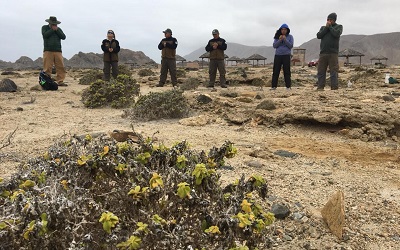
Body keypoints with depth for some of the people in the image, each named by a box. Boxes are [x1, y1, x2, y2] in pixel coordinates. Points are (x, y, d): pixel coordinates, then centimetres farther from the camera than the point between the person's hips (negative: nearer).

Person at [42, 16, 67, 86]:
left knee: (61, 67, -5)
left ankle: (60, 81, -1)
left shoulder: (59, 29, 20)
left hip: (58, 51, 3)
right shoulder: (44, 27, 12)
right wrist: (52, 29, -2)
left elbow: (63, 37, 5)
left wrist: (57, 30, -2)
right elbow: (45, 35, -8)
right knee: (47, 68, -6)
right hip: (48, 51, -3)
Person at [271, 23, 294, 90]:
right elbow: (274, 45, 1)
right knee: (276, 71, -2)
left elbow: (291, 46, -5)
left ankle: (288, 86, -1)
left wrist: (285, 40, -15)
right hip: (278, 55, 2)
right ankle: (274, 86, 0)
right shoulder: (277, 37, 9)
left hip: (286, 55, -2)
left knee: (287, 72, -3)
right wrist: (279, 40, -13)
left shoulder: (290, 37, 5)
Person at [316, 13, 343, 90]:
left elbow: (336, 34, -9)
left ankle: (334, 87, -4)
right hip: (323, 52, 3)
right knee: (321, 71, 0)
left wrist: (330, 27, 2)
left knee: (333, 71, -5)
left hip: (333, 52, -3)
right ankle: (320, 87, 3)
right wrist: (326, 27, -1)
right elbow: (318, 36, 4)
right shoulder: (323, 27, 20)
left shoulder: (339, 26, 11)